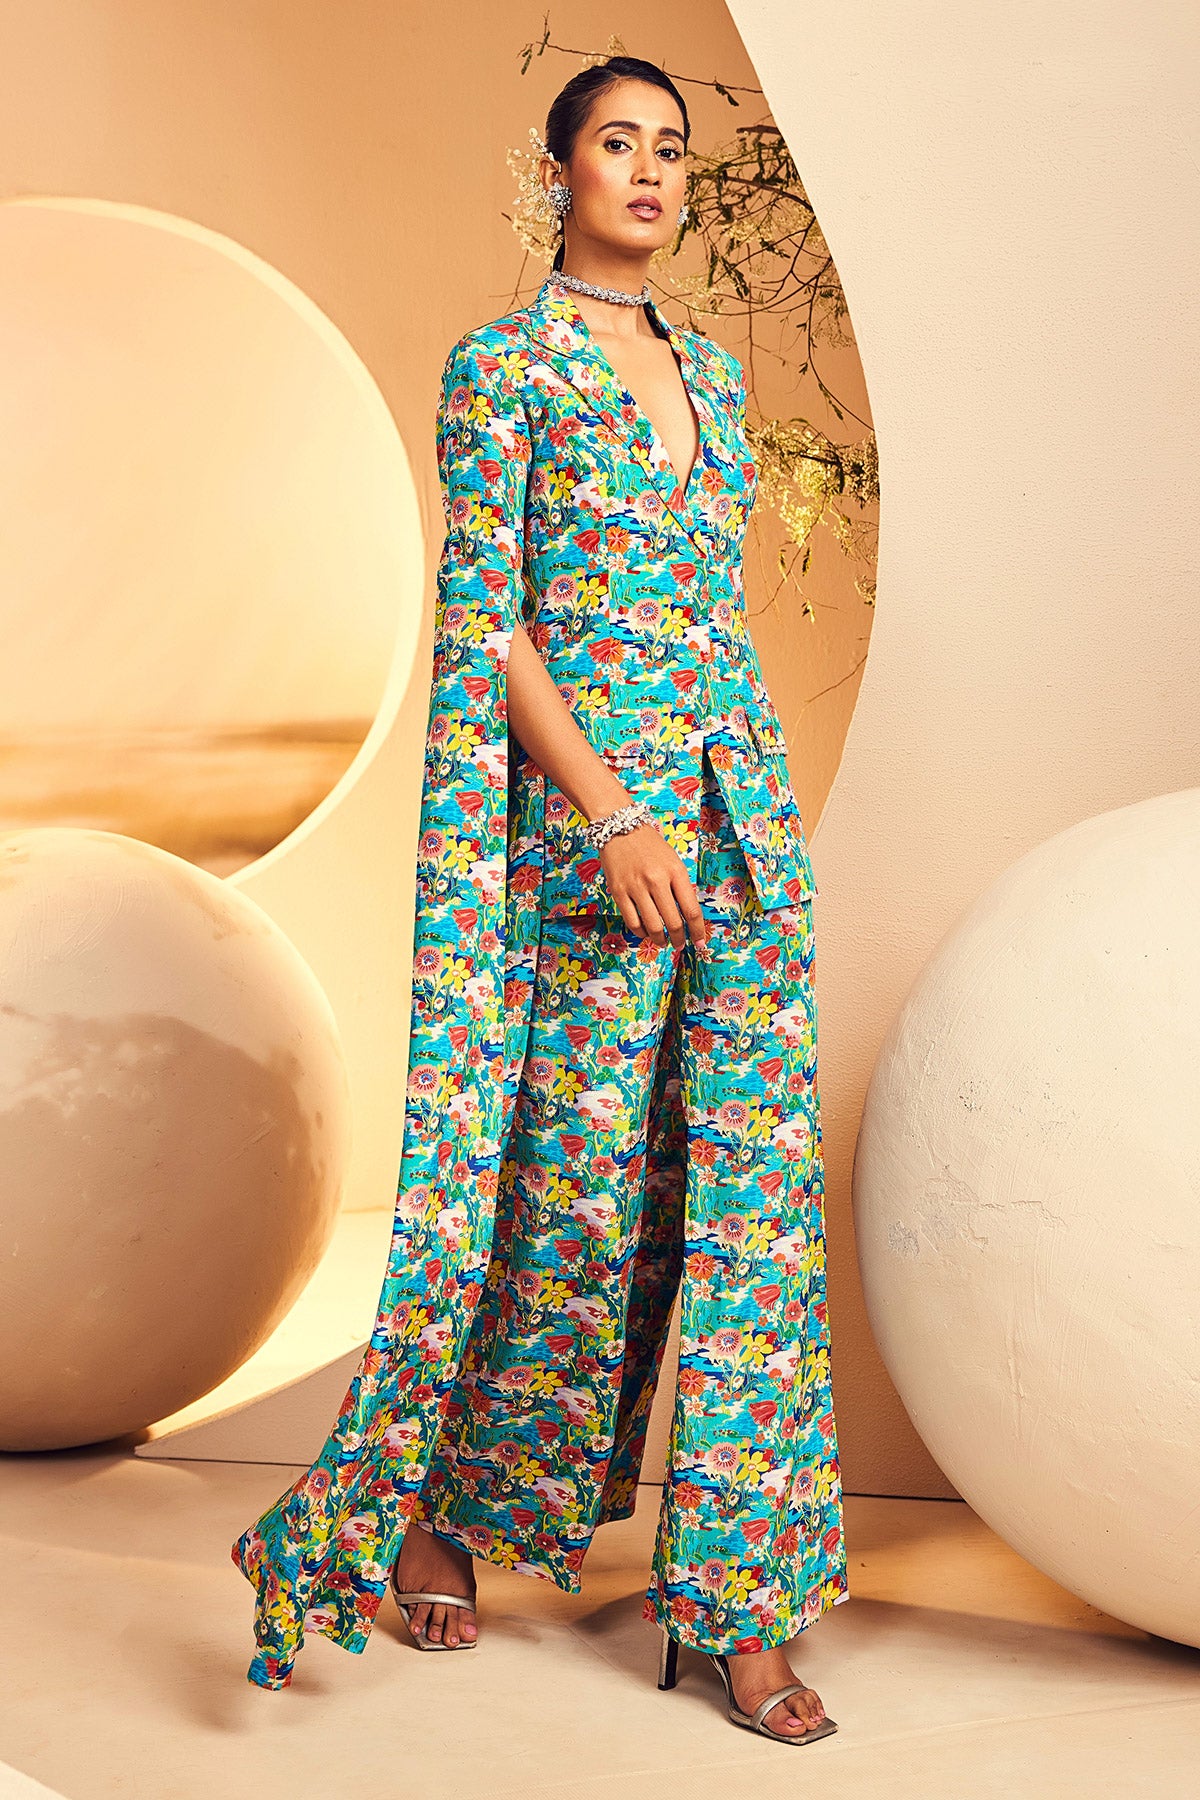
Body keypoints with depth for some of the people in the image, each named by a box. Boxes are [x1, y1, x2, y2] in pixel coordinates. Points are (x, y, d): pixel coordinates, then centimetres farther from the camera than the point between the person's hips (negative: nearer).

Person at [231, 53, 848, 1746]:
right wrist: (612, 816, -17)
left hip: (742, 803, 6)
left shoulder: (712, 368, 17)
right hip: (585, 805, -6)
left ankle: (739, 1599, 10)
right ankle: (438, 1499, 21)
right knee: (583, 1177, -2)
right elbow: (483, 617, -9)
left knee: (758, 1180, 2)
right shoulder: (498, 366, -1)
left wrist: (743, 795, 17)